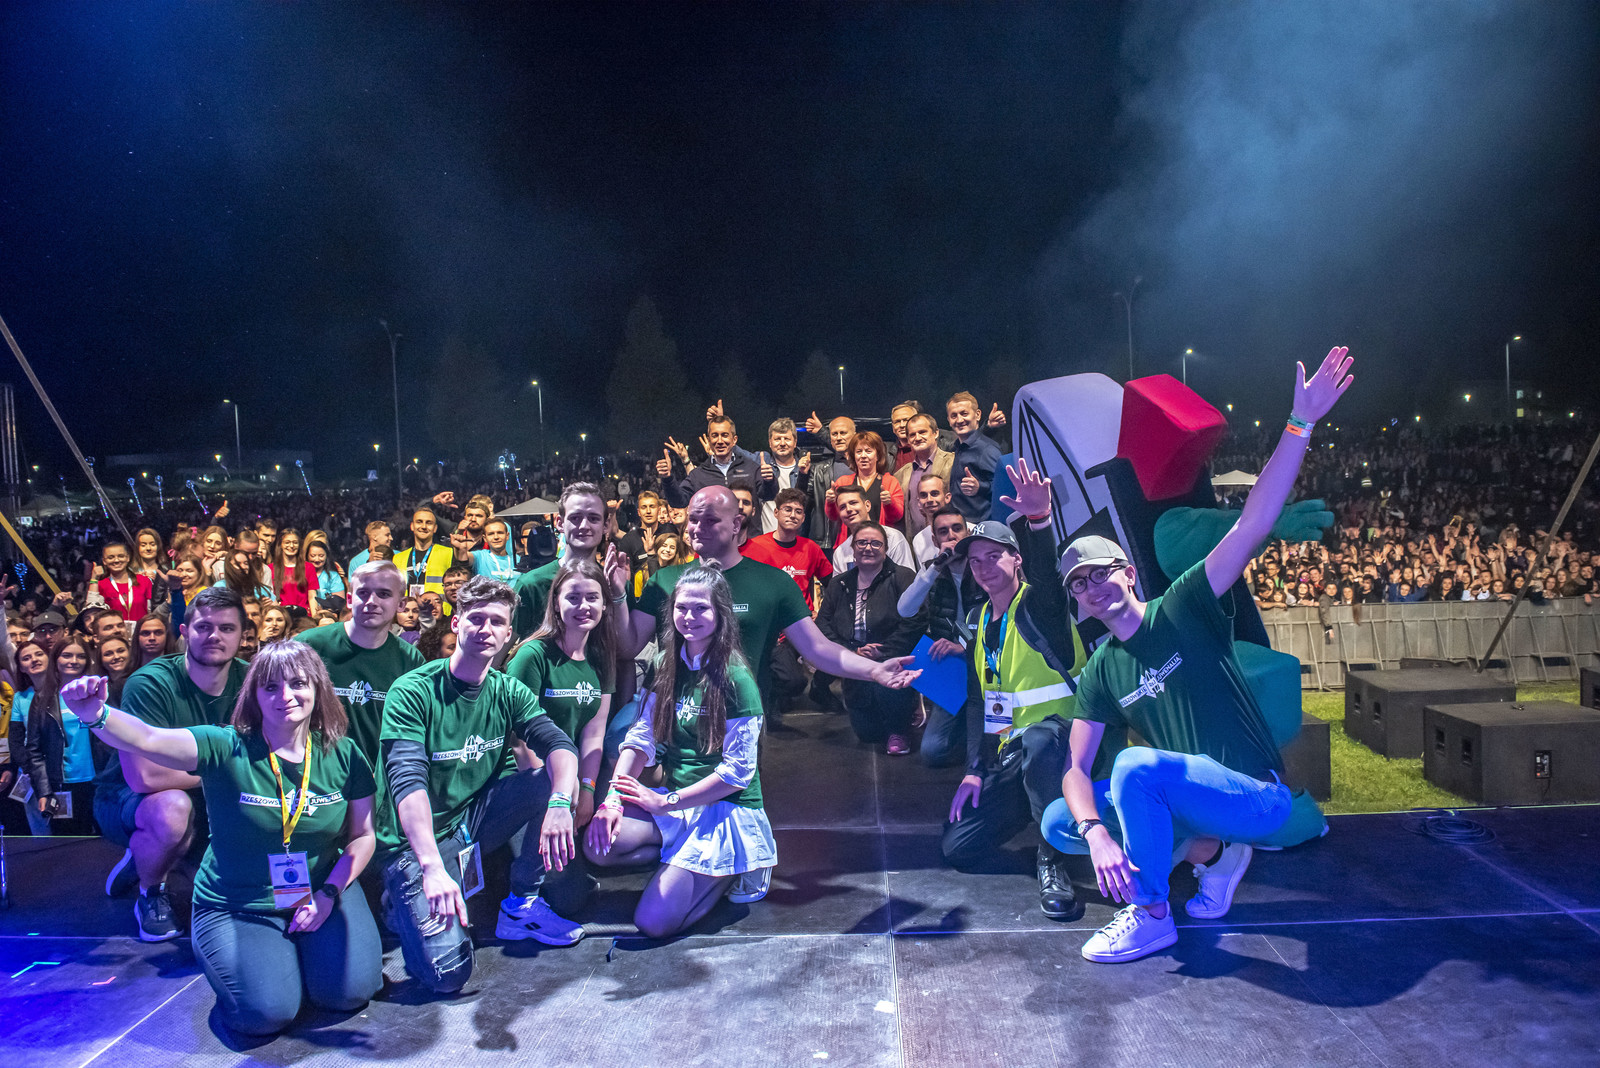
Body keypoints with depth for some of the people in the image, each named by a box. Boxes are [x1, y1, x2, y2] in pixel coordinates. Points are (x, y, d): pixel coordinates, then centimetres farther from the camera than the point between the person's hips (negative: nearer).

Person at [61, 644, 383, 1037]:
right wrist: (96, 715, -52)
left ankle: (306, 945, 16)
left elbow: (362, 836, 2)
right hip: (236, 909, -1)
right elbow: (146, 740, -32)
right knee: (266, 1013, -21)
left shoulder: (343, 756, -6)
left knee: (349, 992, -17)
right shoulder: (226, 749, -15)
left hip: (322, 892, 2)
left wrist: (330, 893, -12)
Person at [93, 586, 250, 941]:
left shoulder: (247, 681, -9)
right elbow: (144, 776, -33)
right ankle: (150, 894, -4)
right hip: (126, 802, -6)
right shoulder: (150, 684, -25)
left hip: (204, 804, 6)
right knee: (173, 808, -38)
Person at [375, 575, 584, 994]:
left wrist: (560, 802, -36)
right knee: (448, 972, -21)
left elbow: (559, 746, -14)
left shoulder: (508, 692, -1)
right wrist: (433, 867, -43)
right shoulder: (413, 691, -18)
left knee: (554, 780, -17)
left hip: (475, 818, 5)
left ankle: (521, 905, 0)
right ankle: (403, 903, 13)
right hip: (416, 839, -5)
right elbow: (407, 782, -30)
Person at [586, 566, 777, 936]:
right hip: (674, 799, 6)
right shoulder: (665, 667, 6)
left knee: (653, 921, -17)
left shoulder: (736, 679, -14)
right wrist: (613, 797, -15)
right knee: (598, 843, -21)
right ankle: (682, 861, 2)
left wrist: (666, 802, -16)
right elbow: (640, 739, 1)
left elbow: (738, 770, -15)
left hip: (727, 809, -6)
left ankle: (728, 871, 7)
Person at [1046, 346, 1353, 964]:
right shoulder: (1101, 672, 6)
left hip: (1259, 797, -7)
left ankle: (1151, 916, -13)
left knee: (1137, 766, -33)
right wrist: (1096, 832, -24)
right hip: (1190, 800, 7)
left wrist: (1299, 425, -28)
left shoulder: (1182, 609, -7)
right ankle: (1210, 853, 7)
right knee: (1059, 824, 0)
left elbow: (1252, 527, -19)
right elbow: (1077, 769, -2)